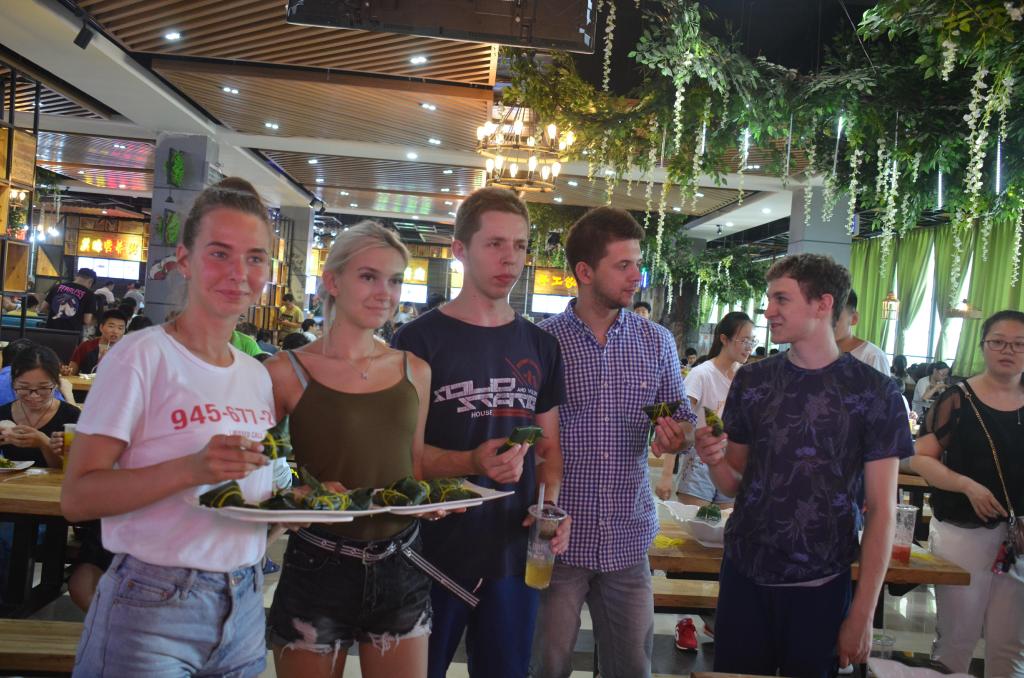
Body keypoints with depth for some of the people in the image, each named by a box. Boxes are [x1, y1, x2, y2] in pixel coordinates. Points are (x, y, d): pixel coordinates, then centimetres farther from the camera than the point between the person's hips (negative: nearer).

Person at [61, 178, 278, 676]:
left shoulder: (259, 375, 7)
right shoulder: (144, 355, -12)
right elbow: (76, 498, -15)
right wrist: (191, 468, -28)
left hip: (244, 609, 7)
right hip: (153, 611, -6)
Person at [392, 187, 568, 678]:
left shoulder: (541, 346, 7)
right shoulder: (419, 340, -7)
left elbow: (550, 446, 12)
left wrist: (551, 502, -7)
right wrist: (473, 462, -24)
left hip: (515, 551, 4)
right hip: (434, 551, -3)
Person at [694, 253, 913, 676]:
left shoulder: (875, 393, -8)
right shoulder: (751, 382, 1)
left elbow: (881, 509, -6)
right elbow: (734, 483, 7)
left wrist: (863, 613, -8)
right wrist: (714, 460, -16)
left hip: (820, 585, -2)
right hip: (743, 575, 3)